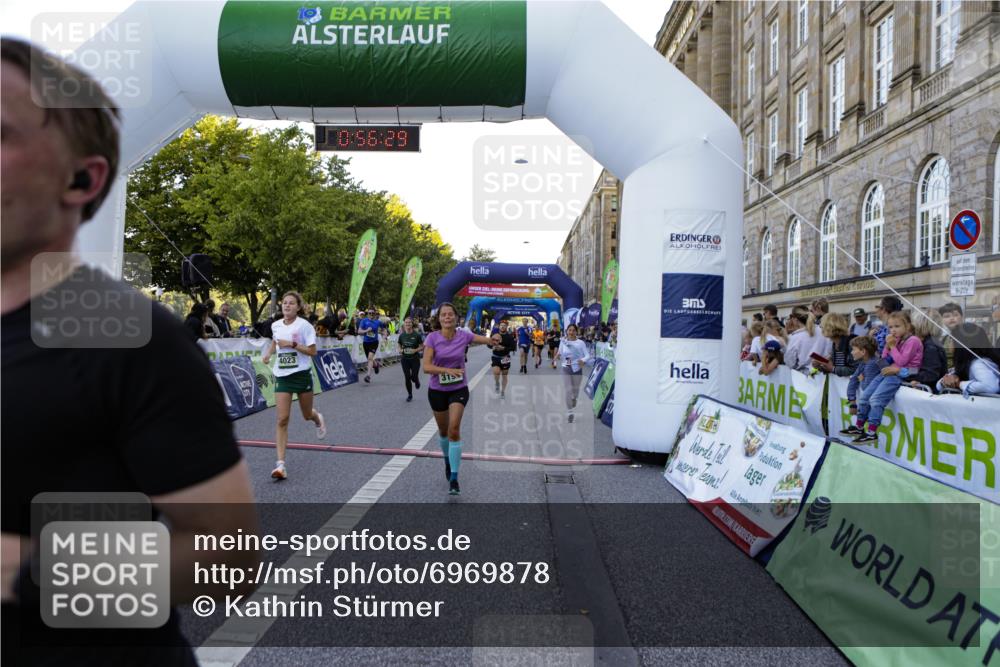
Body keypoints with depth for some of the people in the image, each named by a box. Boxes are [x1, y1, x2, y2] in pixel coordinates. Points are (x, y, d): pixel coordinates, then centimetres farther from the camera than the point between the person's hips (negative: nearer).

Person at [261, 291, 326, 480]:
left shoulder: (304, 325, -10)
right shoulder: (275, 325, 4)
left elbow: (312, 351, -13)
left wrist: (292, 344, -22)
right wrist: (268, 353, 8)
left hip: (302, 374, -2)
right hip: (282, 376, 3)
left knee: (307, 415, 15)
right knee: (282, 419, -9)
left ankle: (318, 419, 55)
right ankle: (280, 464, -11)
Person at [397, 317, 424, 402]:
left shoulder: (417, 335, -8)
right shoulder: (402, 336, 1)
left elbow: (422, 347, -2)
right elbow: (400, 346, 13)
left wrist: (416, 350, -19)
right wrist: (400, 350, -8)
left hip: (415, 359, -2)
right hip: (405, 359, 2)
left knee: (414, 377, -4)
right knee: (407, 377, 1)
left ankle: (417, 381, 35)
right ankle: (409, 395, 17)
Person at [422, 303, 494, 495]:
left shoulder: (463, 335, -9)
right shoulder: (432, 338, -14)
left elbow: (487, 340, 6)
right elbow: (426, 367, -22)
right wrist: (448, 370, -35)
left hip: (459, 389, 0)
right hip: (437, 390, 1)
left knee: (454, 430, -15)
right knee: (443, 430, 16)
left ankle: (453, 478, -9)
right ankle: (447, 461, 47)